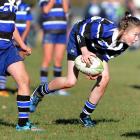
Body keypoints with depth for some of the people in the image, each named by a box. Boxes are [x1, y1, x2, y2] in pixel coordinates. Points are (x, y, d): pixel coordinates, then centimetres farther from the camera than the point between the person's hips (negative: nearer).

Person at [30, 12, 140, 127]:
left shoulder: (124, 45, -21)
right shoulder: (105, 30, -41)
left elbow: (107, 57, -7)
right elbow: (81, 30, -29)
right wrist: (84, 51, -35)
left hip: (97, 48, 6)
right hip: (80, 40, -6)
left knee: (104, 79, -10)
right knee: (71, 82, -13)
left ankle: (85, 115, 6)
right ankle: (40, 92, 14)